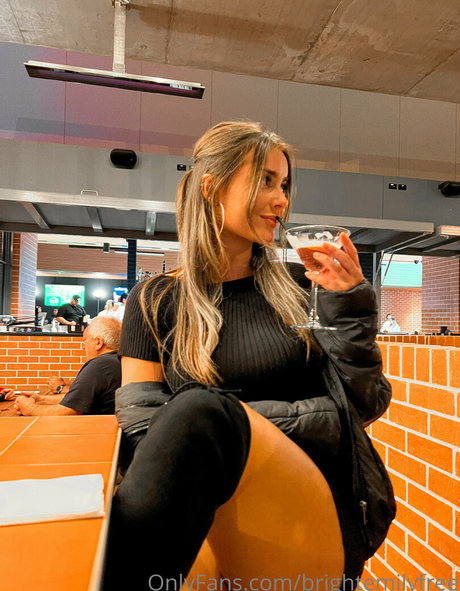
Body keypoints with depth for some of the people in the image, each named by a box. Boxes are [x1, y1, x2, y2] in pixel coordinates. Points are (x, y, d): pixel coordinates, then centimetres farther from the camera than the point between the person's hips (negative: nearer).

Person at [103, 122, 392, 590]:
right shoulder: (157, 301, 5)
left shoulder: (301, 287, 9)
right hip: (204, 509, -1)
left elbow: (365, 406, 8)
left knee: (202, 411, -31)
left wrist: (351, 305, -6)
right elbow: (141, 423, -3)